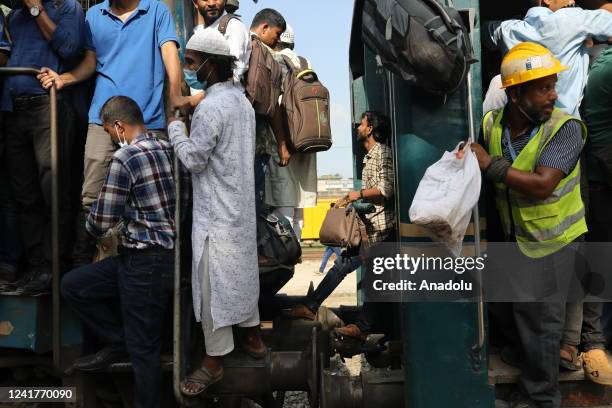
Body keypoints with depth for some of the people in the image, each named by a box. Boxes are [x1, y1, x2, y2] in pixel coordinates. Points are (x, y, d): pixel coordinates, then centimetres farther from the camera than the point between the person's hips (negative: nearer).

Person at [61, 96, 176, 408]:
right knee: (71, 285, 15)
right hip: (168, 254, 9)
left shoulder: (124, 158, -15)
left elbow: (102, 221, -10)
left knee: (143, 348, 5)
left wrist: (92, 229, 13)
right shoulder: (167, 148, 8)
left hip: (144, 262, -9)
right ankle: (119, 341, 21)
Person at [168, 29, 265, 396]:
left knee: (214, 283, 1)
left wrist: (175, 127, -4)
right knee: (242, 272, 20)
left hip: (217, 212, -9)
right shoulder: (242, 99, 8)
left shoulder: (210, 106, -21)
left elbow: (194, 160, -17)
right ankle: (253, 338, 34)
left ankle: (214, 362, 13)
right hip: (241, 204, 9)